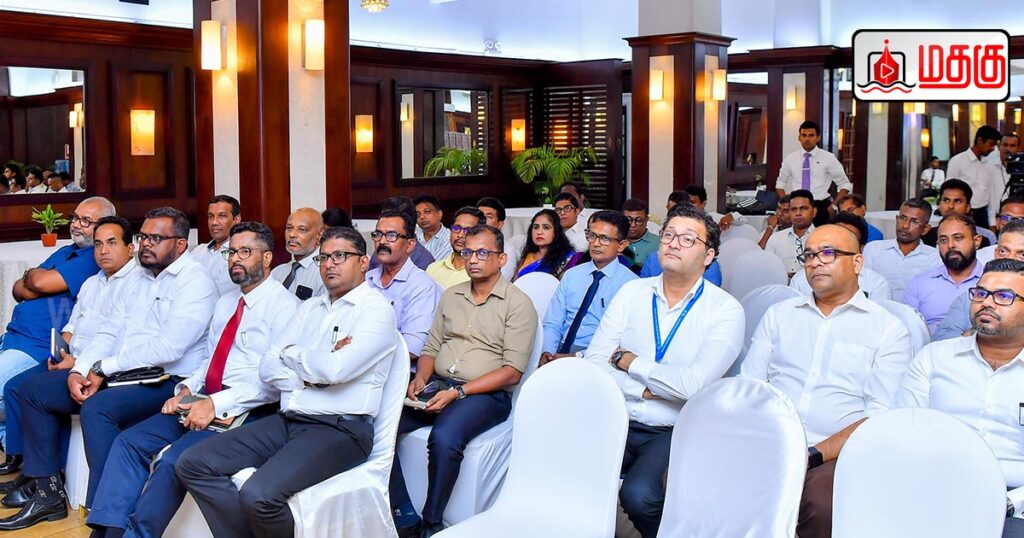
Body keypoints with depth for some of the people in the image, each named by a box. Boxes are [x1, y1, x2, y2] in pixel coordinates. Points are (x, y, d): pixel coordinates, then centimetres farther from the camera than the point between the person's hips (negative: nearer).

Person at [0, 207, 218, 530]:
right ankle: (46, 489, 13)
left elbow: (169, 347, -21)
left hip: (165, 381, -9)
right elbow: (109, 333, 14)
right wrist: (78, 371, -4)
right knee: (34, 389, 8)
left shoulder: (194, 281, -10)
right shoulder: (138, 281, 18)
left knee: (97, 408, -34)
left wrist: (104, 368, -15)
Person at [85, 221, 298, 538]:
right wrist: (186, 389, 4)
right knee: (129, 442, -6)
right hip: (203, 401, 8)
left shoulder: (284, 306, -8)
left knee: (174, 460, -26)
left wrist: (217, 403, -20)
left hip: (243, 411, -8)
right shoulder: (226, 302, 20)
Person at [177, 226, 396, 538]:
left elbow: (335, 369, -19)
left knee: (259, 494, -30)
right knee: (192, 464, -6)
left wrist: (291, 352, 0)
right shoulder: (310, 308, 17)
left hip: (340, 428, -7)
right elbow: (268, 369, 10)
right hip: (288, 419, 8)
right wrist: (311, 375, -8)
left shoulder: (376, 310, -5)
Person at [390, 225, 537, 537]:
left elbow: (512, 371, -10)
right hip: (437, 386, 6)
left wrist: (458, 392, -18)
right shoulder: (451, 296, 16)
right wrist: (421, 377, -5)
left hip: (486, 394, -6)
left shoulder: (518, 304, -3)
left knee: (444, 438, -35)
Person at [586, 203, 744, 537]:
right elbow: (594, 361, 1)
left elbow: (693, 383, -17)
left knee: (638, 494, -29)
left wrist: (628, 361, -6)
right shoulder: (631, 293, 9)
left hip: (673, 431, -3)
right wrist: (645, 390, -11)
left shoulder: (725, 310, -3)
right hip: (617, 421, 3)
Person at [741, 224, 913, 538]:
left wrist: (813, 455, -16)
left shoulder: (888, 329, 8)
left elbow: (880, 416, -3)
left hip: (833, 455, -2)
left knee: (823, 504, -36)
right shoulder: (779, 314, 20)